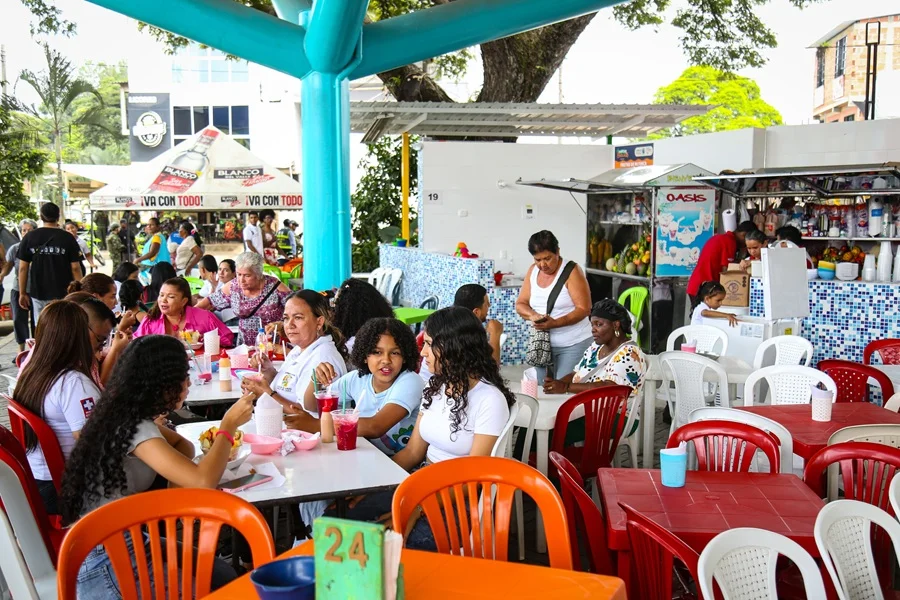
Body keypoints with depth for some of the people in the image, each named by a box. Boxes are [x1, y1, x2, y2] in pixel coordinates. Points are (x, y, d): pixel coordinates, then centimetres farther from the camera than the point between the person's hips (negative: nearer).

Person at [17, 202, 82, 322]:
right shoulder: (67, 238, -6)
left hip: (38, 294, 2)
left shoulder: (29, 238, 1)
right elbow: (75, 268, -6)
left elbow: (23, 268, 1)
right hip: (62, 293, -2)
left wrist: (22, 293, 8)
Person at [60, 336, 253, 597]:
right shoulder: (132, 428, -22)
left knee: (222, 574, 7)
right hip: (103, 563, -9)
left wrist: (178, 477, -3)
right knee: (220, 586, -5)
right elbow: (203, 481, -30)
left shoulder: (126, 415, 5)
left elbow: (183, 445, 21)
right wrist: (229, 425, -16)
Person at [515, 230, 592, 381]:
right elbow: (520, 304, 8)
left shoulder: (572, 271, -11)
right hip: (542, 342, 5)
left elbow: (583, 309, -15)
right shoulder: (533, 271, 6)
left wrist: (554, 323, -26)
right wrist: (533, 315, -14)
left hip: (573, 344, -5)